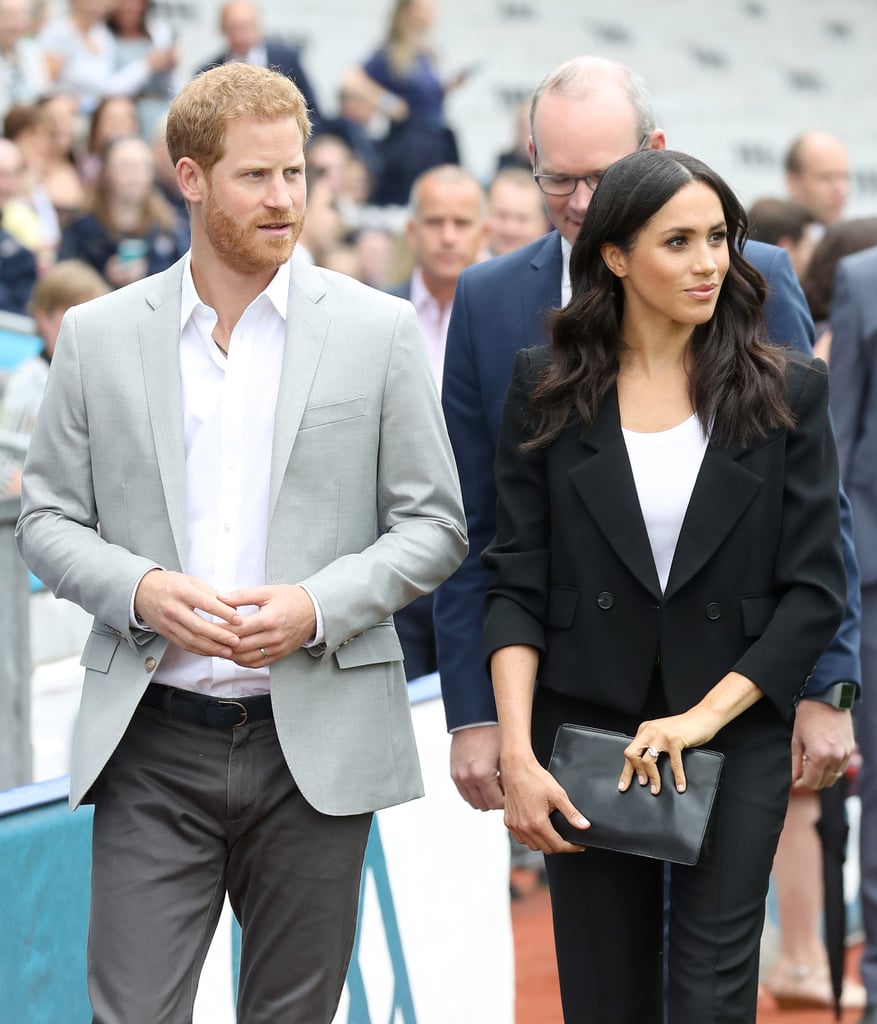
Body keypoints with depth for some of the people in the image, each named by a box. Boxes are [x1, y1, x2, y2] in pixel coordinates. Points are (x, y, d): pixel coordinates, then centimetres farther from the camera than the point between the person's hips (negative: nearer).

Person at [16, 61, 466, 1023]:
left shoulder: (378, 331, 3)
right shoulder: (96, 336, 6)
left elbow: (433, 524, 4)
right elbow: (47, 519, 8)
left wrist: (318, 606, -13)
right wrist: (140, 590, -12)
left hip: (314, 739, 0)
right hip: (153, 741, 0)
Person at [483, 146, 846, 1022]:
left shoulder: (788, 394, 1)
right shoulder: (546, 390, 2)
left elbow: (816, 589, -2)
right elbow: (515, 584, -1)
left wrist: (706, 716, -11)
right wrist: (516, 752, -11)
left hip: (736, 736, -1)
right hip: (586, 736, 1)